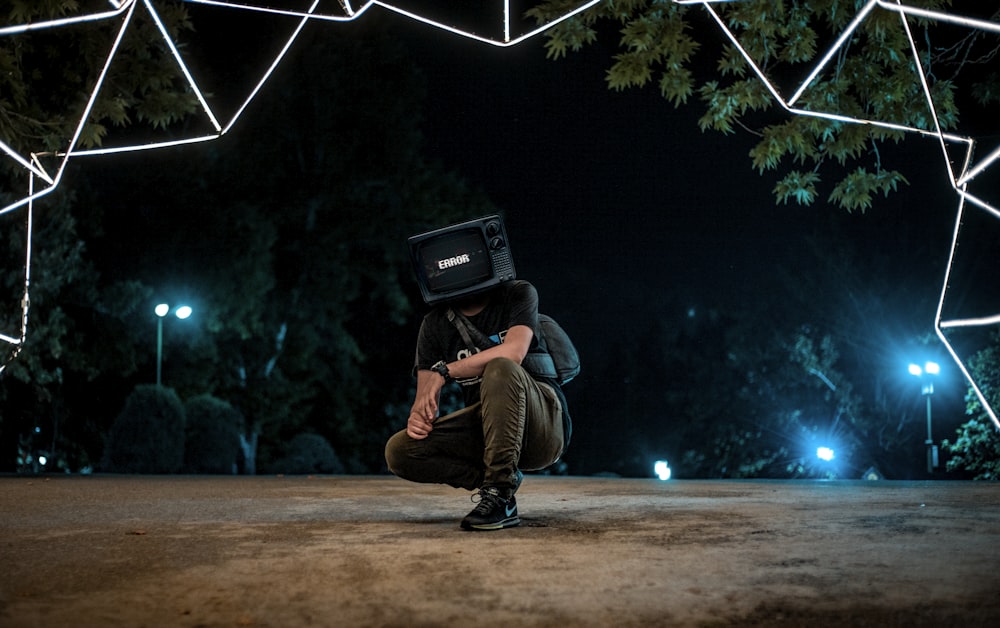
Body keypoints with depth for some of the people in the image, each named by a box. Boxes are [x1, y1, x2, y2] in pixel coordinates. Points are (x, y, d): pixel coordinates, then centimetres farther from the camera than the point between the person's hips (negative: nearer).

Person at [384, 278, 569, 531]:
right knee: (399, 450, -15)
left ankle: (500, 494, -31)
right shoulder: (435, 324, 8)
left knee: (499, 369, -35)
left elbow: (514, 352, -22)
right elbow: (425, 400, 5)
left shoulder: (518, 294, -3)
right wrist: (418, 417, -19)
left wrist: (444, 370, -20)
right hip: (485, 429, 4)